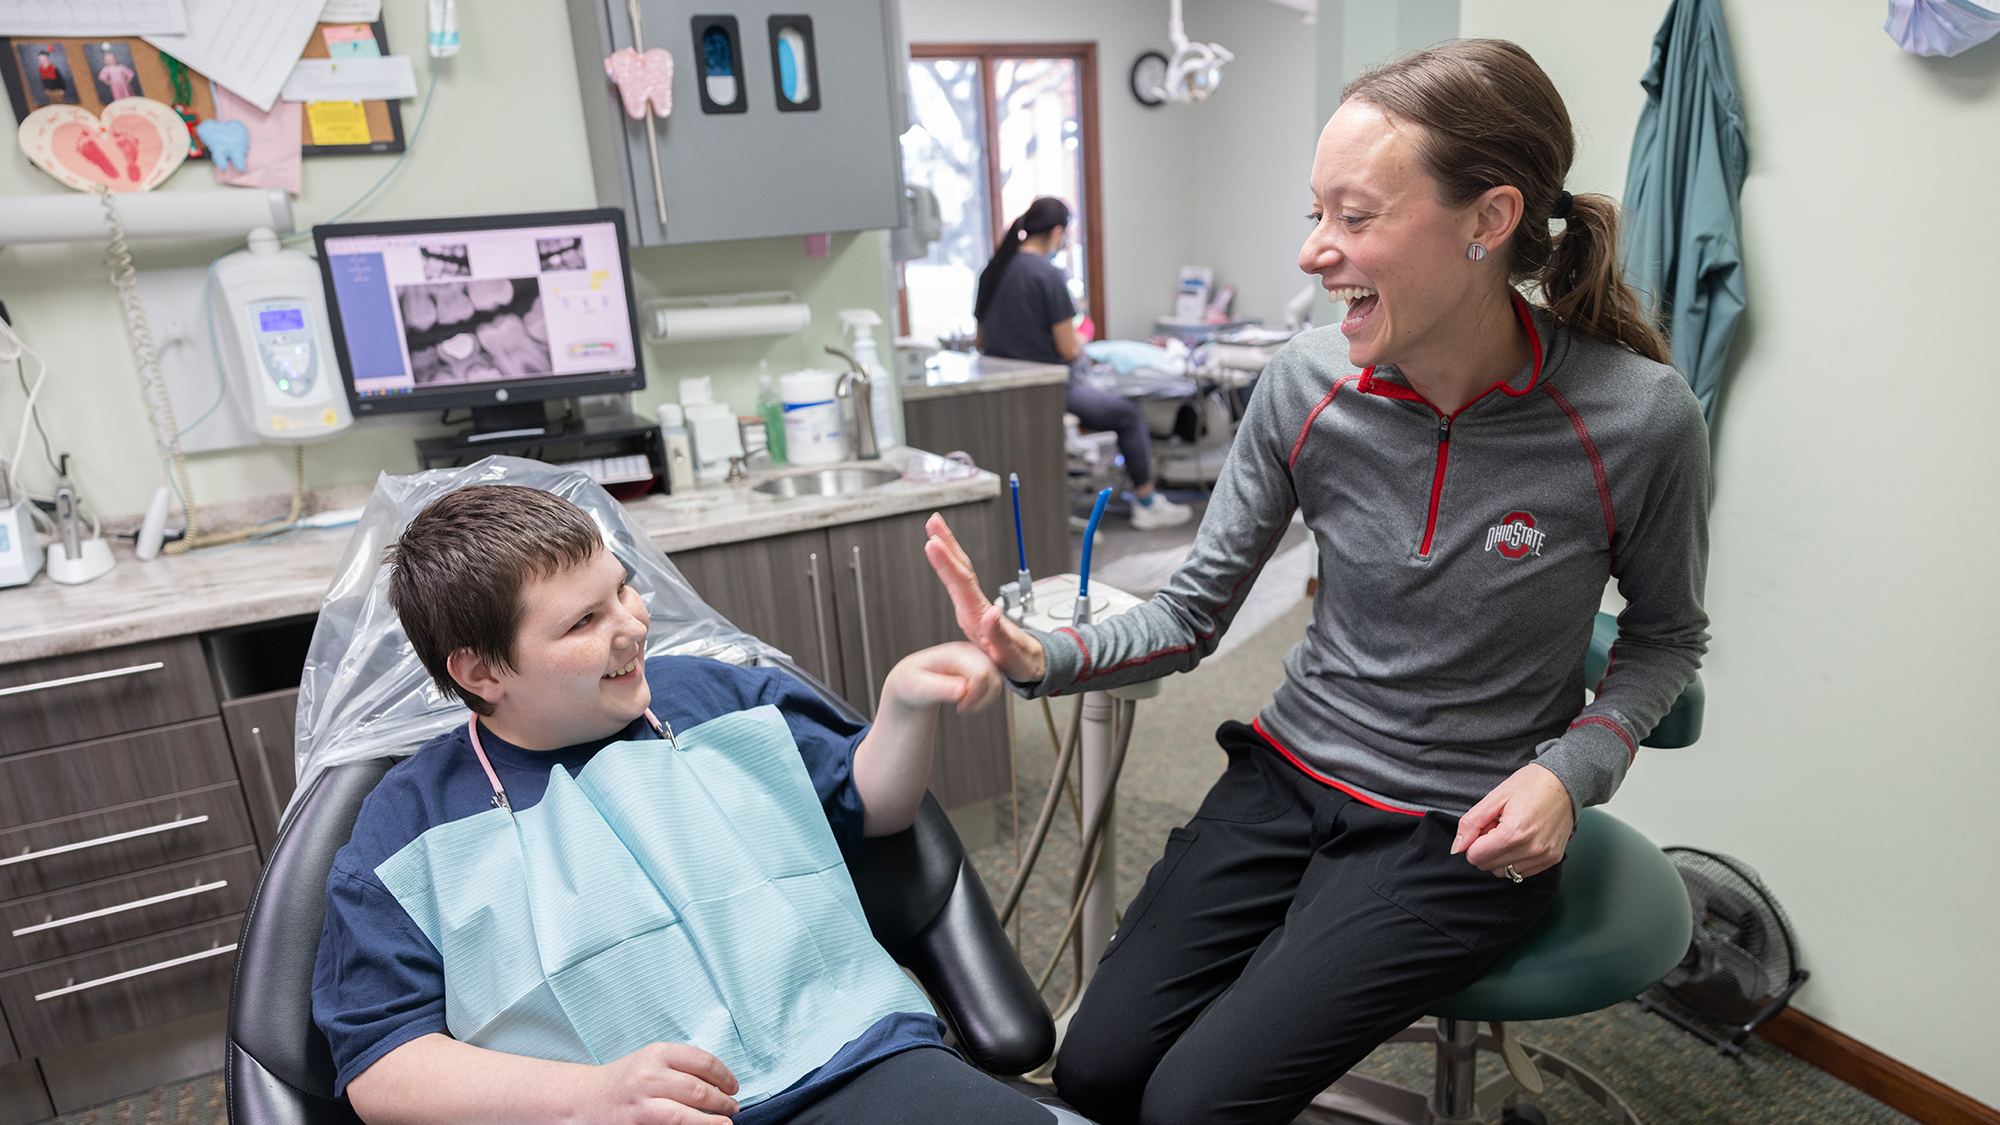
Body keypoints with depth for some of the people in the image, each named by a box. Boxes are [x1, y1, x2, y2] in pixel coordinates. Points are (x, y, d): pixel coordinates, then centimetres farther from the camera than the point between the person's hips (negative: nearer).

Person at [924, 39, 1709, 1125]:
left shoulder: (1638, 420, -16)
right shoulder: (1305, 384, -10)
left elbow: (1666, 635, 3)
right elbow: (1194, 610, -4)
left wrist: (1572, 769, -14)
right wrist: (1042, 657, -21)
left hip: (1463, 831, -2)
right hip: (1290, 779, 3)